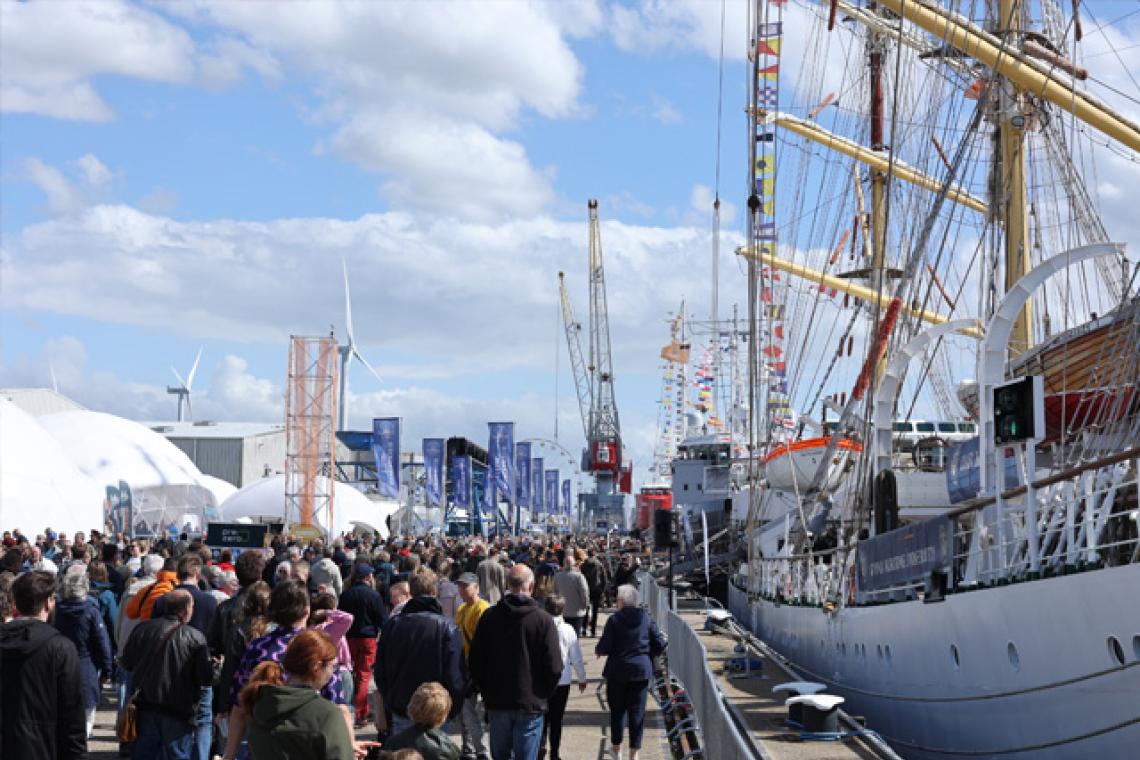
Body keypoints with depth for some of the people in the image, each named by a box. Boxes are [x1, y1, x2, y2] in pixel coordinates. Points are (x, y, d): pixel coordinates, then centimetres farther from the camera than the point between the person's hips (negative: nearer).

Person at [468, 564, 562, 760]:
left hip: (497, 702, 3)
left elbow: (475, 662, 1)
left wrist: (486, 692, 13)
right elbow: (554, 668, -10)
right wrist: (543, 695, 7)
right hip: (531, 705, -3)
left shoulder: (489, 617, -4)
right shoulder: (543, 620, -11)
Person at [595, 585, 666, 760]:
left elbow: (604, 647, -13)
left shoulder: (614, 620, -10)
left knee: (617, 710, 13)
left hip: (618, 671, -2)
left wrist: (598, 651, 8)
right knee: (637, 712, 7)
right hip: (642, 670, 2)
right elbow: (660, 644, 0)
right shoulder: (646, 618, -1)